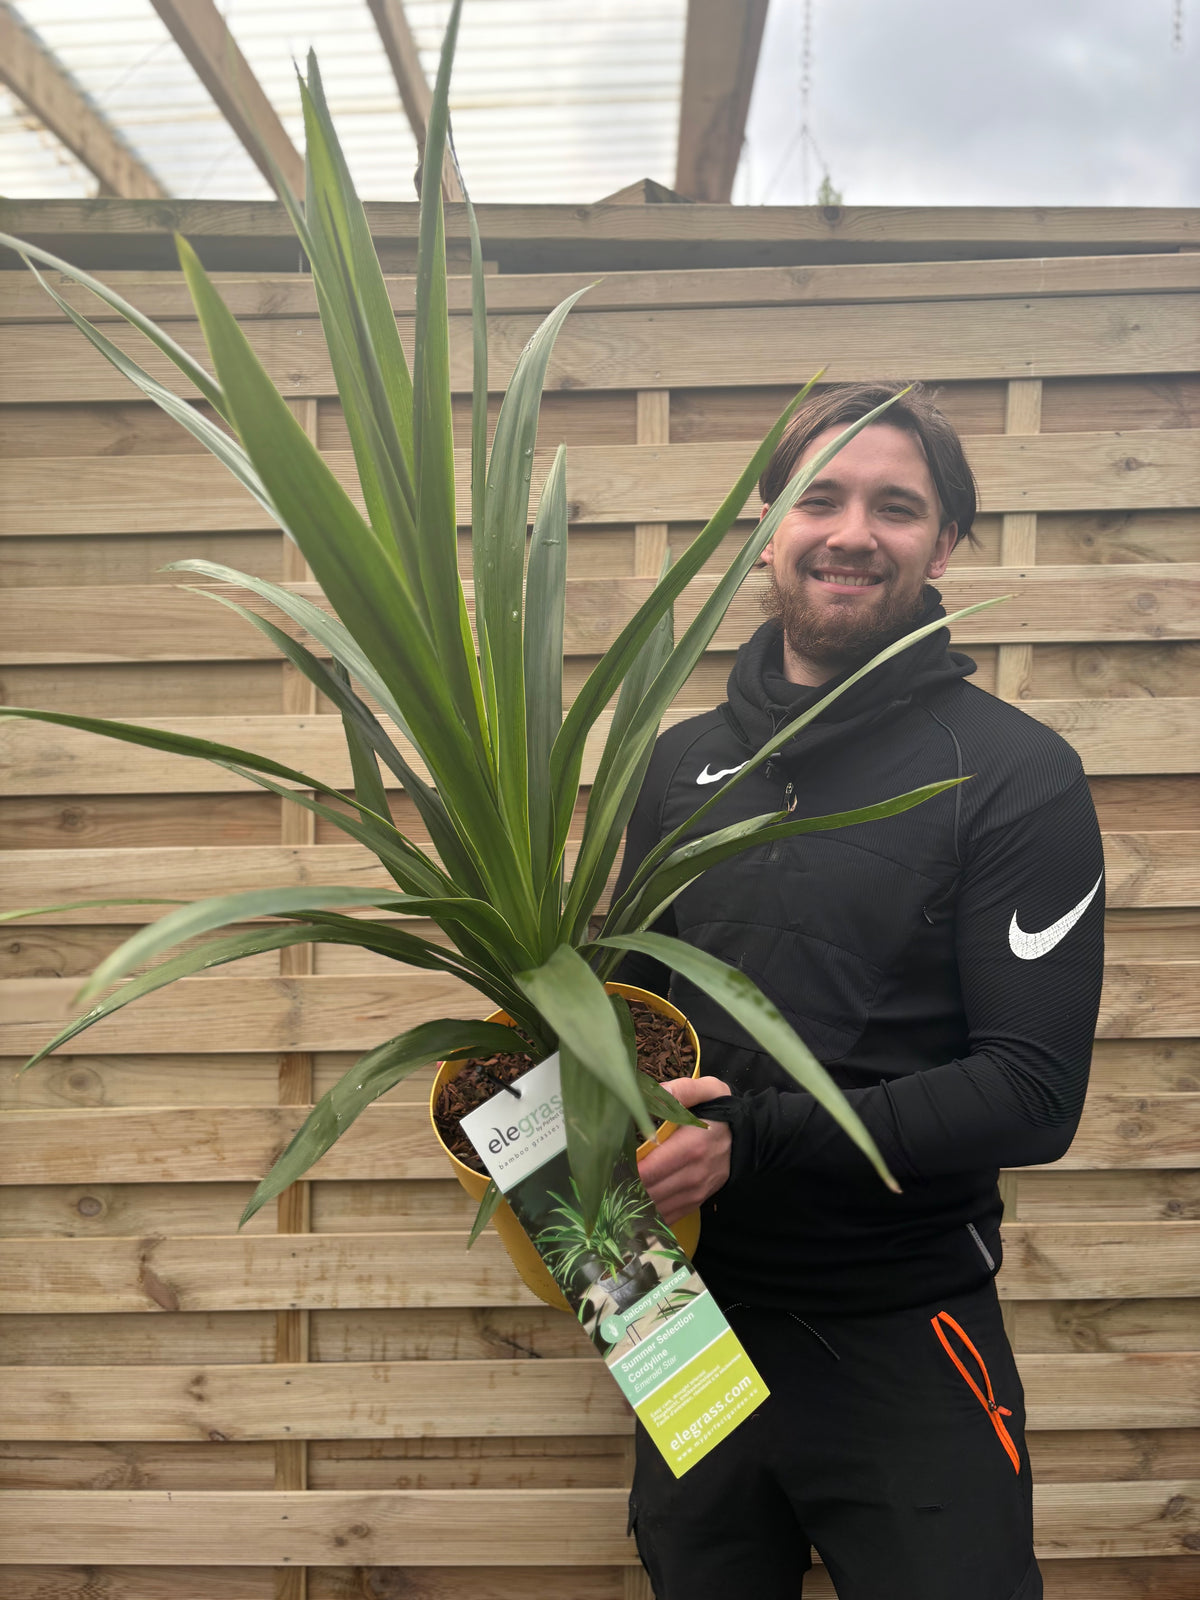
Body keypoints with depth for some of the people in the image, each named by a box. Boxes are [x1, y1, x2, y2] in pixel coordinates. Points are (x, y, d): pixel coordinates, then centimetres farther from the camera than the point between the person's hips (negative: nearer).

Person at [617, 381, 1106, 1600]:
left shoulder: (1015, 776, -11)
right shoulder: (683, 762, 5)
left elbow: (1032, 1095, -16)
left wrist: (756, 1135, -24)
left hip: (901, 1339, -4)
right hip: (694, 1310, 5)